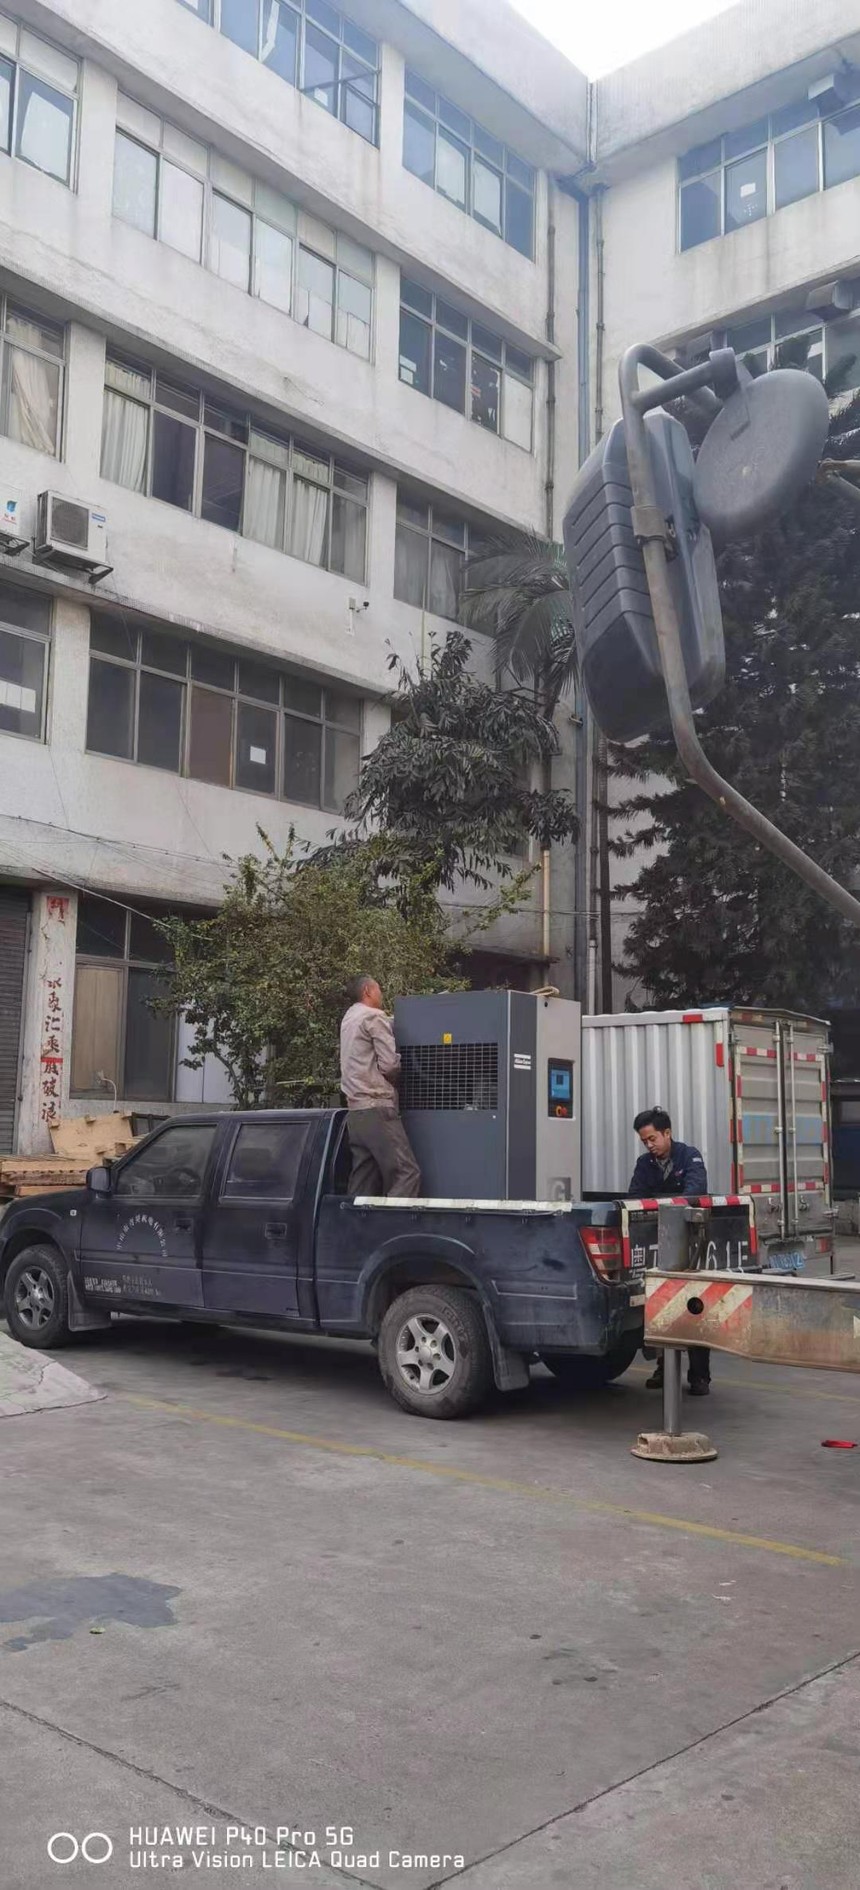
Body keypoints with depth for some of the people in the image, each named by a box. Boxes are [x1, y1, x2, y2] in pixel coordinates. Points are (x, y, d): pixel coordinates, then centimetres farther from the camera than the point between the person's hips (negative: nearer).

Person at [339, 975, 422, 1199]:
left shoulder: (349, 1019, 22)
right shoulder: (374, 1017, -5)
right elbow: (389, 1064, -10)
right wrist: (399, 1078, 8)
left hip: (356, 1111, 9)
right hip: (377, 1109, -9)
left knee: (363, 1185, 5)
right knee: (407, 1173, -13)